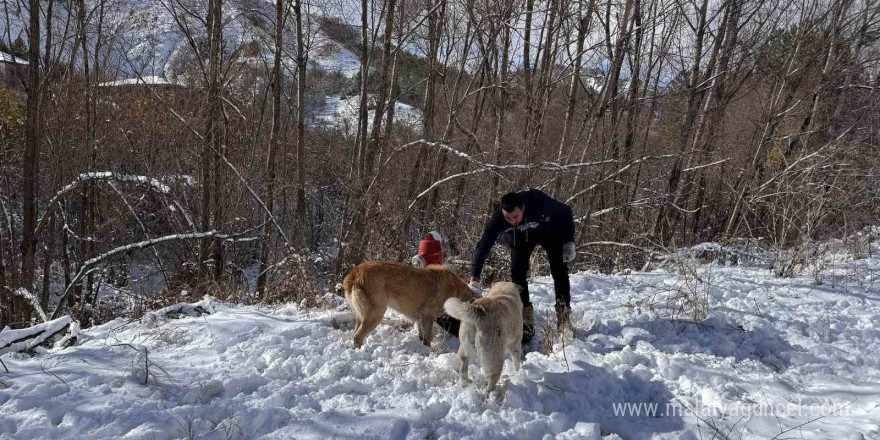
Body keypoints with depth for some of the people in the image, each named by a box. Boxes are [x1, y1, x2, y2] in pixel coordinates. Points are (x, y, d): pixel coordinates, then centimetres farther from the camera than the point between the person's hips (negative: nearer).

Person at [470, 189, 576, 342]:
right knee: (517, 272, -14)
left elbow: (565, 212, -21)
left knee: (559, 271, -9)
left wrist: (569, 243, -24)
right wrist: (474, 280, -45)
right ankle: (526, 323, -6)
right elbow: (483, 246, -38)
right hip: (520, 237, 1)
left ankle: (564, 314, 5)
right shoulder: (498, 215, -37)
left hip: (549, 231, -1)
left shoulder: (539, 201, -41)